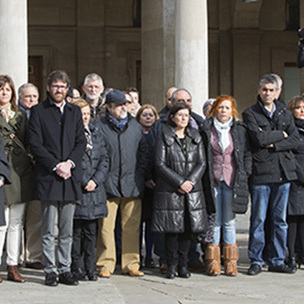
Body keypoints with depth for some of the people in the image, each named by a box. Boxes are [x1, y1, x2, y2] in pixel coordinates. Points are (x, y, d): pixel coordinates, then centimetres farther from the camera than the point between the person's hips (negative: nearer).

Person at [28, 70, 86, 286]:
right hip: (47, 177, -3)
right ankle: (50, 271, 5)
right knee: (48, 230, 0)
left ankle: (65, 270, 13)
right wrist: (55, 166, -12)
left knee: (67, 230, 7)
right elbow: (36, 144, -5)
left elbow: (81, 142, 9)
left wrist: (69, 163, -7)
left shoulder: (75, 111, 15)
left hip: (70, 176, 4)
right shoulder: (38, 111, 3)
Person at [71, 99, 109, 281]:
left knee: (91, 231, 6)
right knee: (76, 231, -2)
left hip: (95, 189, 5)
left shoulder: (96, 133, 15)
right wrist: (84, 182, -10)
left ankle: (90, 269, 10)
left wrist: (96, 180, -4)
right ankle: (76, 268, 5)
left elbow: (104, 159, 10)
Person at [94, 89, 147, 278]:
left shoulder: (135, 126, 14)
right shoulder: (99, 127, 2)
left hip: (132, 184, 3)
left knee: (132, 226, 3)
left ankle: (131, 265, 10)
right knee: (106, 226, -4)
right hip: (109, 185, -3)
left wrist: (140, 175, 8)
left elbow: (143, 152, 17)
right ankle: (105, 265, 3)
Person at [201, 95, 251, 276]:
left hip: (232, 180, 1)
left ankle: (231, 262, 8)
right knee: (214, 221, 0)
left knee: (229, 221, 3)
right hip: (213, 181, 0)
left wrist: (244, 176, 1)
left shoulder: (239, 130, 7)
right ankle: (213, 262, 5)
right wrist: (204, 178, -1)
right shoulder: (206, 130, 4)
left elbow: (247, 154, 9)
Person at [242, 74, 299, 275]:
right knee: (258, 219, -3)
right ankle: (256, 261, 6)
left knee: (280, 219, 6)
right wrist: (281, 134, -1)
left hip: (284, 172, 4)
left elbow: (295, 141, 4)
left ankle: (277, 260, 14)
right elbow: (259, 139, -12)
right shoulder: (250, 114, 2)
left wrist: (273, 144, -9)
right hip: (261, 171, -4)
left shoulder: (285, 114, 15)